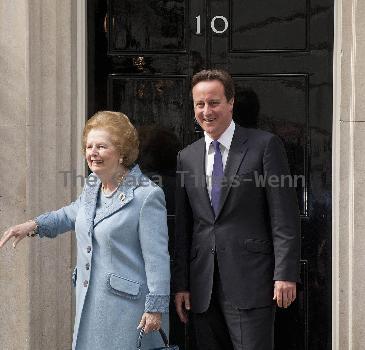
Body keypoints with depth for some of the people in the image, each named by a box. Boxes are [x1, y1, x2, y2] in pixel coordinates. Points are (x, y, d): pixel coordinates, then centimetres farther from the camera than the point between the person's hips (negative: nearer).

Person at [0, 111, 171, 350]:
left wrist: (155, 308, -17)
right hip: (91, 302, 8)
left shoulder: (146, 196, -16)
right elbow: (71, 214, 30)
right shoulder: (92, 187, 10)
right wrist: (34, 225, 16)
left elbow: (157, 258, -16)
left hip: (128, 304, -8)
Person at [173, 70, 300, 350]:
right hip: (203, 290, 5)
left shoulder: (265, 145, -1)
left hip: (250, 283, -4)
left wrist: (286, 274, -12)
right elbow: (183, 228, 13)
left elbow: (285, 218, -5)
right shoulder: (187, 157, 13)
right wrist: (180, 284, 8)